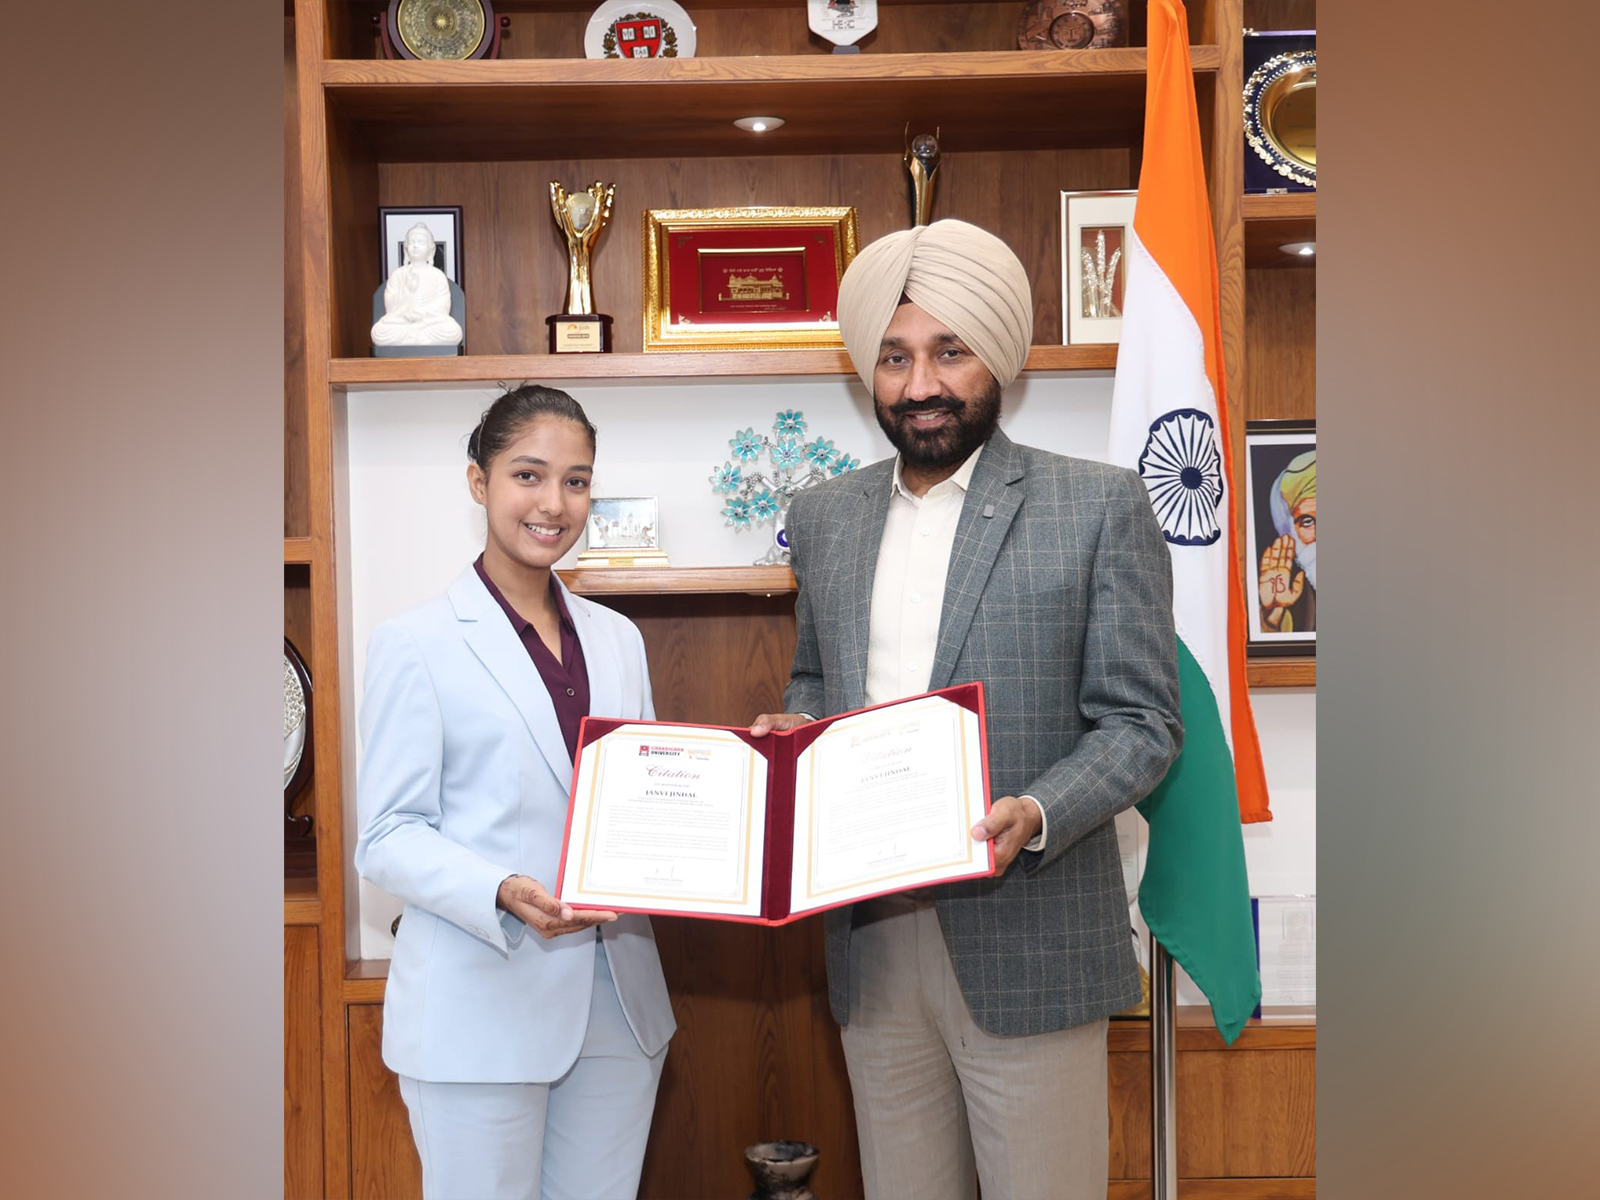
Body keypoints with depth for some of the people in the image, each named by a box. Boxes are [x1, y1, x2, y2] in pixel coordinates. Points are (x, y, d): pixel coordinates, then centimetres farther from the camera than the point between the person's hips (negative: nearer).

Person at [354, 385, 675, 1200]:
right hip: (481, 1007, -5)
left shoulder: (618, 640, 13)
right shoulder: (417, 644, -5)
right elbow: (386, 838, -8)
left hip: (617, 1004, 5)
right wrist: (503, 894, -24)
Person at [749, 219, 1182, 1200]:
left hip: (1026, 942, -4)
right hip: (870, 939, 4)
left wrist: (1036, 815, -21)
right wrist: (792, 730, 1)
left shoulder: (1101, 505, -3)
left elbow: (1143, 721, -5)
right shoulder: (824, 515, 12)